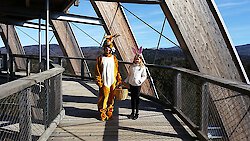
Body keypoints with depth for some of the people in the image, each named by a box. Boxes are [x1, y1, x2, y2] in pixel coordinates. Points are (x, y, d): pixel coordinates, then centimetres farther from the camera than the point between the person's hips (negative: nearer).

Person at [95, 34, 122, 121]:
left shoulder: (114, 58, 7)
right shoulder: (100, 58, 0)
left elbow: (117, 70, 11)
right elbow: (97, 71, -1)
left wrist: (119, 80, 8)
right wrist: (99, 82, -7)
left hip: (113, 82, 3)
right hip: (104, 82, -3)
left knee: (111, 98, 9)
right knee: (104, 98, 0)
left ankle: (109, 113, 23)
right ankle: (103, 114, 12)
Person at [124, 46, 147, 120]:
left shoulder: (142, 67, -2)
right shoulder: (131, 66, 7)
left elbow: (144, 76, 0)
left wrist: (140, 80, -16)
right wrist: (125, 81, 9)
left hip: (138, 85, -3)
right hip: (131, 84, 3)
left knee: (137, 98, 2)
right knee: (132, 98, 10)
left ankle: (137, 113, 14)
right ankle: (133, 112, 22)